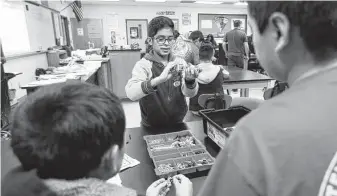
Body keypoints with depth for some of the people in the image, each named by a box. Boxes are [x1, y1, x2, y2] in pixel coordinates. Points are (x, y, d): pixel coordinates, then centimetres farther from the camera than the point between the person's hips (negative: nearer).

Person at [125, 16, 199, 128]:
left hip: (178, 125, 4)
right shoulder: (143, 65, -11)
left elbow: (190, 93, -10)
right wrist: (160, 79, -40)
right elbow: (131, 93, -28)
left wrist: (190, 81, -30)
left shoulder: (180, 62, 1)